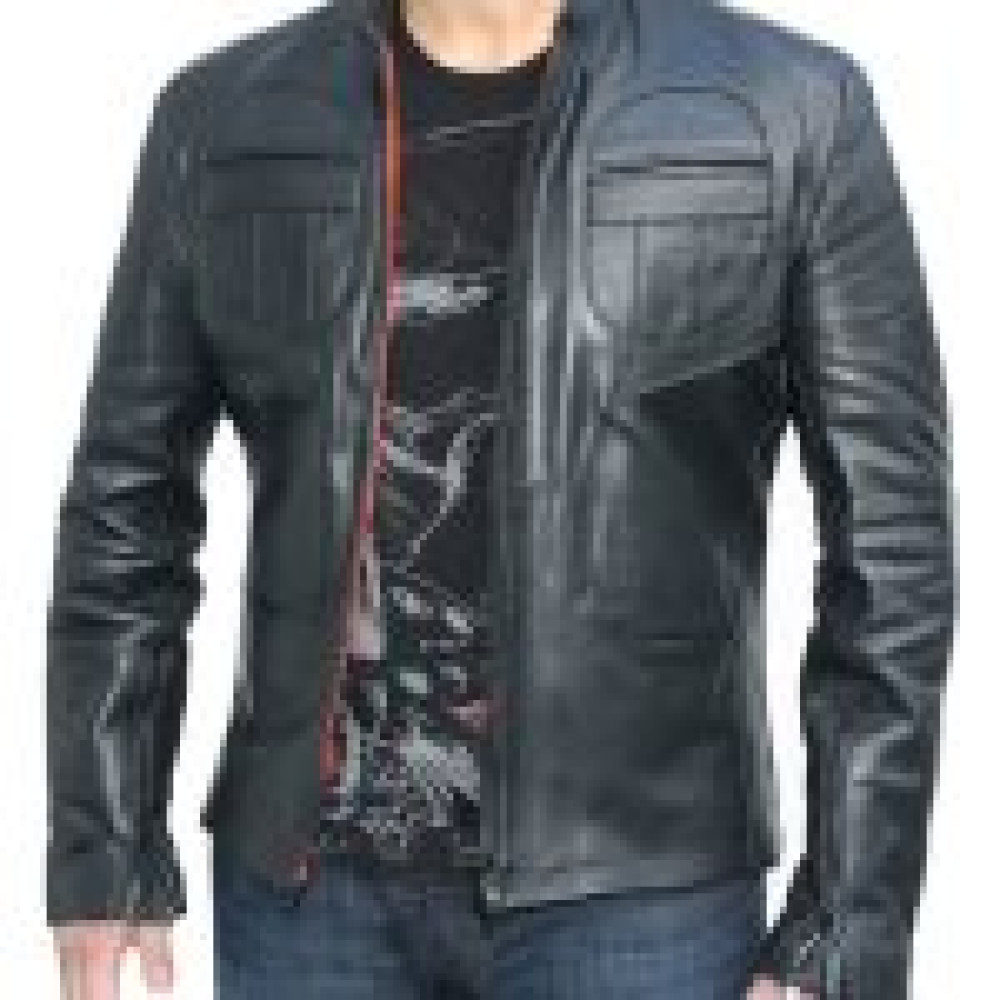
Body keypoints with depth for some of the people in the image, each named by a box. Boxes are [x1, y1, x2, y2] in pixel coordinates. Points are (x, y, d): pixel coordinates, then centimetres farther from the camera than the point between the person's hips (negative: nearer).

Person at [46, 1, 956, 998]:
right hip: (307, 878, 3)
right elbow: (128, 499, 8)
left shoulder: (793, 109, -5)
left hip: (637, 890, -2)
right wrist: (103, 856, 4)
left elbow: (890, 542, -5)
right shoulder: (223, 117, 3)